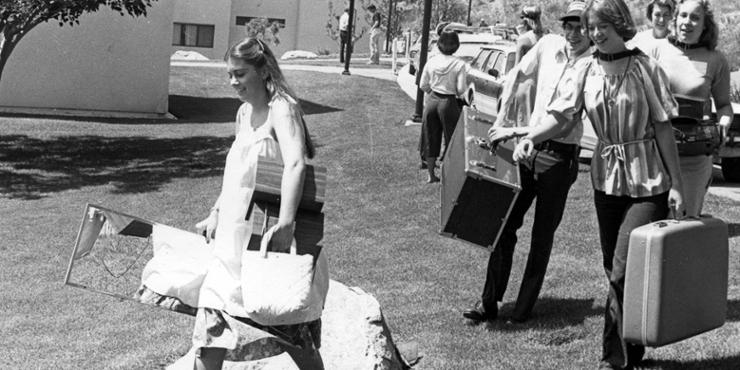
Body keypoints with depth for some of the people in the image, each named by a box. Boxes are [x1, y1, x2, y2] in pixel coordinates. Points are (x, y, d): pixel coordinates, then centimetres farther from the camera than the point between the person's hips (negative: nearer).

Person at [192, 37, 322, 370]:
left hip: (268, 238, -7)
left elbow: (295, 165, -30)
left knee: (297, 341, 4)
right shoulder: (244, 112, 11)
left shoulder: (282, 108, -14)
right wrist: (216, 213, 19)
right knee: (209, 336, 4)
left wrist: (285, 224, -40)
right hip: (234, 237, 8)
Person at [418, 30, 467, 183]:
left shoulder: (431, 61, -2)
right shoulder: (459, 64, -11)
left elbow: (423, 85, 2)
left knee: (430, 139, 13)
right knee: (451, 140, 8)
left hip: (431, 101, 3)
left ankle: (431, 175, 19)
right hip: (448, 102, -3)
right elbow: (461, 89, -11)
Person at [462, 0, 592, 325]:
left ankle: (525, 306, 13)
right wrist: (502, 122, 10)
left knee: (543, 234, 4)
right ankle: (489, 302, 11)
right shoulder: (549, 45, 4)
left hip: (560, 155, -4)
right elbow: (515, 77, 15)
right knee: (505, 224, 4)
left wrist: (517, 132, -19)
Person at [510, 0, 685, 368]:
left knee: (623, 271, -10)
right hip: (606, 180, 5)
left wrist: (676, 184, -7)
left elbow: (663, 128, -6)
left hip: (647, 183, -4)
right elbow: (561, 114, -5)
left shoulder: (644, 67, -8)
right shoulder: (586, 69, 2)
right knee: (614, 270, 13)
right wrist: (529, 137, -24)